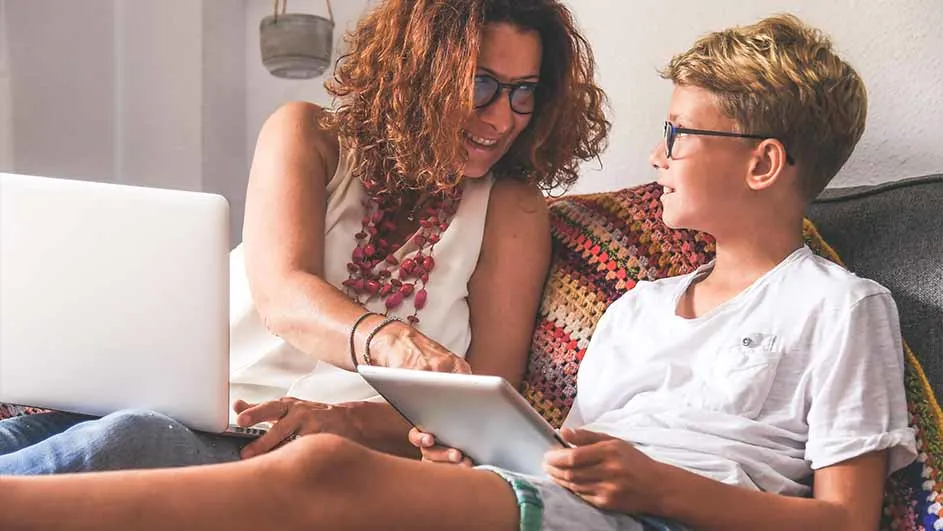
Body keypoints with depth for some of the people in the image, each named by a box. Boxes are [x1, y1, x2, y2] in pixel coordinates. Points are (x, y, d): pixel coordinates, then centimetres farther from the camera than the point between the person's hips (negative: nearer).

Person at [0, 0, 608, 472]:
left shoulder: (512, 212, 6)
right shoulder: (308, 136, 8)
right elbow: (281, 293, -10)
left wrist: (345, 420, -22)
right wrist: (389, 341, -33)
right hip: (192, 410, 2)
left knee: (126, 441, -32)